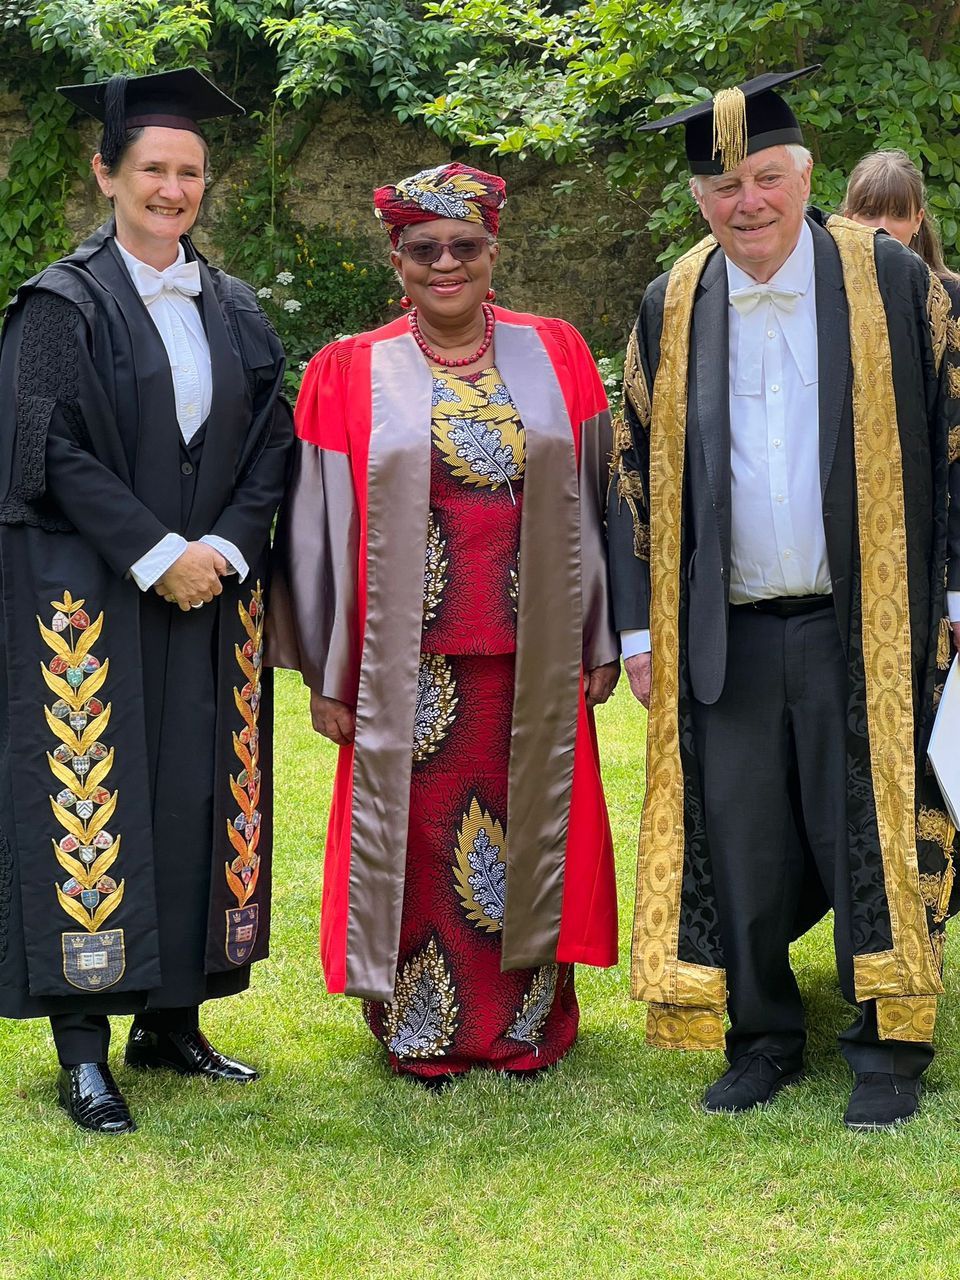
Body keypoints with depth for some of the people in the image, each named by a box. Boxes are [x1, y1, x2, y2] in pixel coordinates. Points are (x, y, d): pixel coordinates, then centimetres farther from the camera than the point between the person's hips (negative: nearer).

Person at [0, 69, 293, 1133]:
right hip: (93, 598, -5)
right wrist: (156, 555, -16)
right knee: (93, 796, -5)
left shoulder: (232, 312, 11)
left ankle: (171, 1020, 16)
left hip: (211, 595, 5)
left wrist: (225, 547, -8)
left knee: (200, 798, 6)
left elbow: (269, 444, 8)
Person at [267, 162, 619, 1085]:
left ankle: (529, 1022, 22)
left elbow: (592, 502, 8)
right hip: (409, 668, -1)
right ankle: (422, 1033, 18)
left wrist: (601, 640, 6)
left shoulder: (554, 356, 6)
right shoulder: (351, 374, 1)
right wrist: (325, 674, -1)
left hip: (533, 660, 2)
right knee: (415, 843, 4)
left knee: (527, 834, 8)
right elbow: (319, 527, 2)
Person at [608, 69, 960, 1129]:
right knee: (737, 839, 7)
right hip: (721, 635, 3)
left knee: (871, 833, 2)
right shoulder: (671, 308, 7)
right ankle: (765, 1039, 22)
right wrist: (638, 623, 5)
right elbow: (636, 469, 10)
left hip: (862, 630, -2)